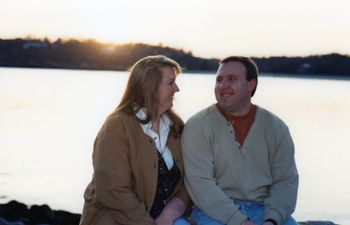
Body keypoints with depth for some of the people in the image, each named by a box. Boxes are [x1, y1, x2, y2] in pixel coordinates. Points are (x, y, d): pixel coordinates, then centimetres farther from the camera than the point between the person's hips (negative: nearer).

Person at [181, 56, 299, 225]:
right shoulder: (197, 126, -1)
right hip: (215, 211, -2)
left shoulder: (276, 127, 9)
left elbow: (285, 181, 5)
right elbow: (200, 182, -10)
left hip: (263, 209, 2)